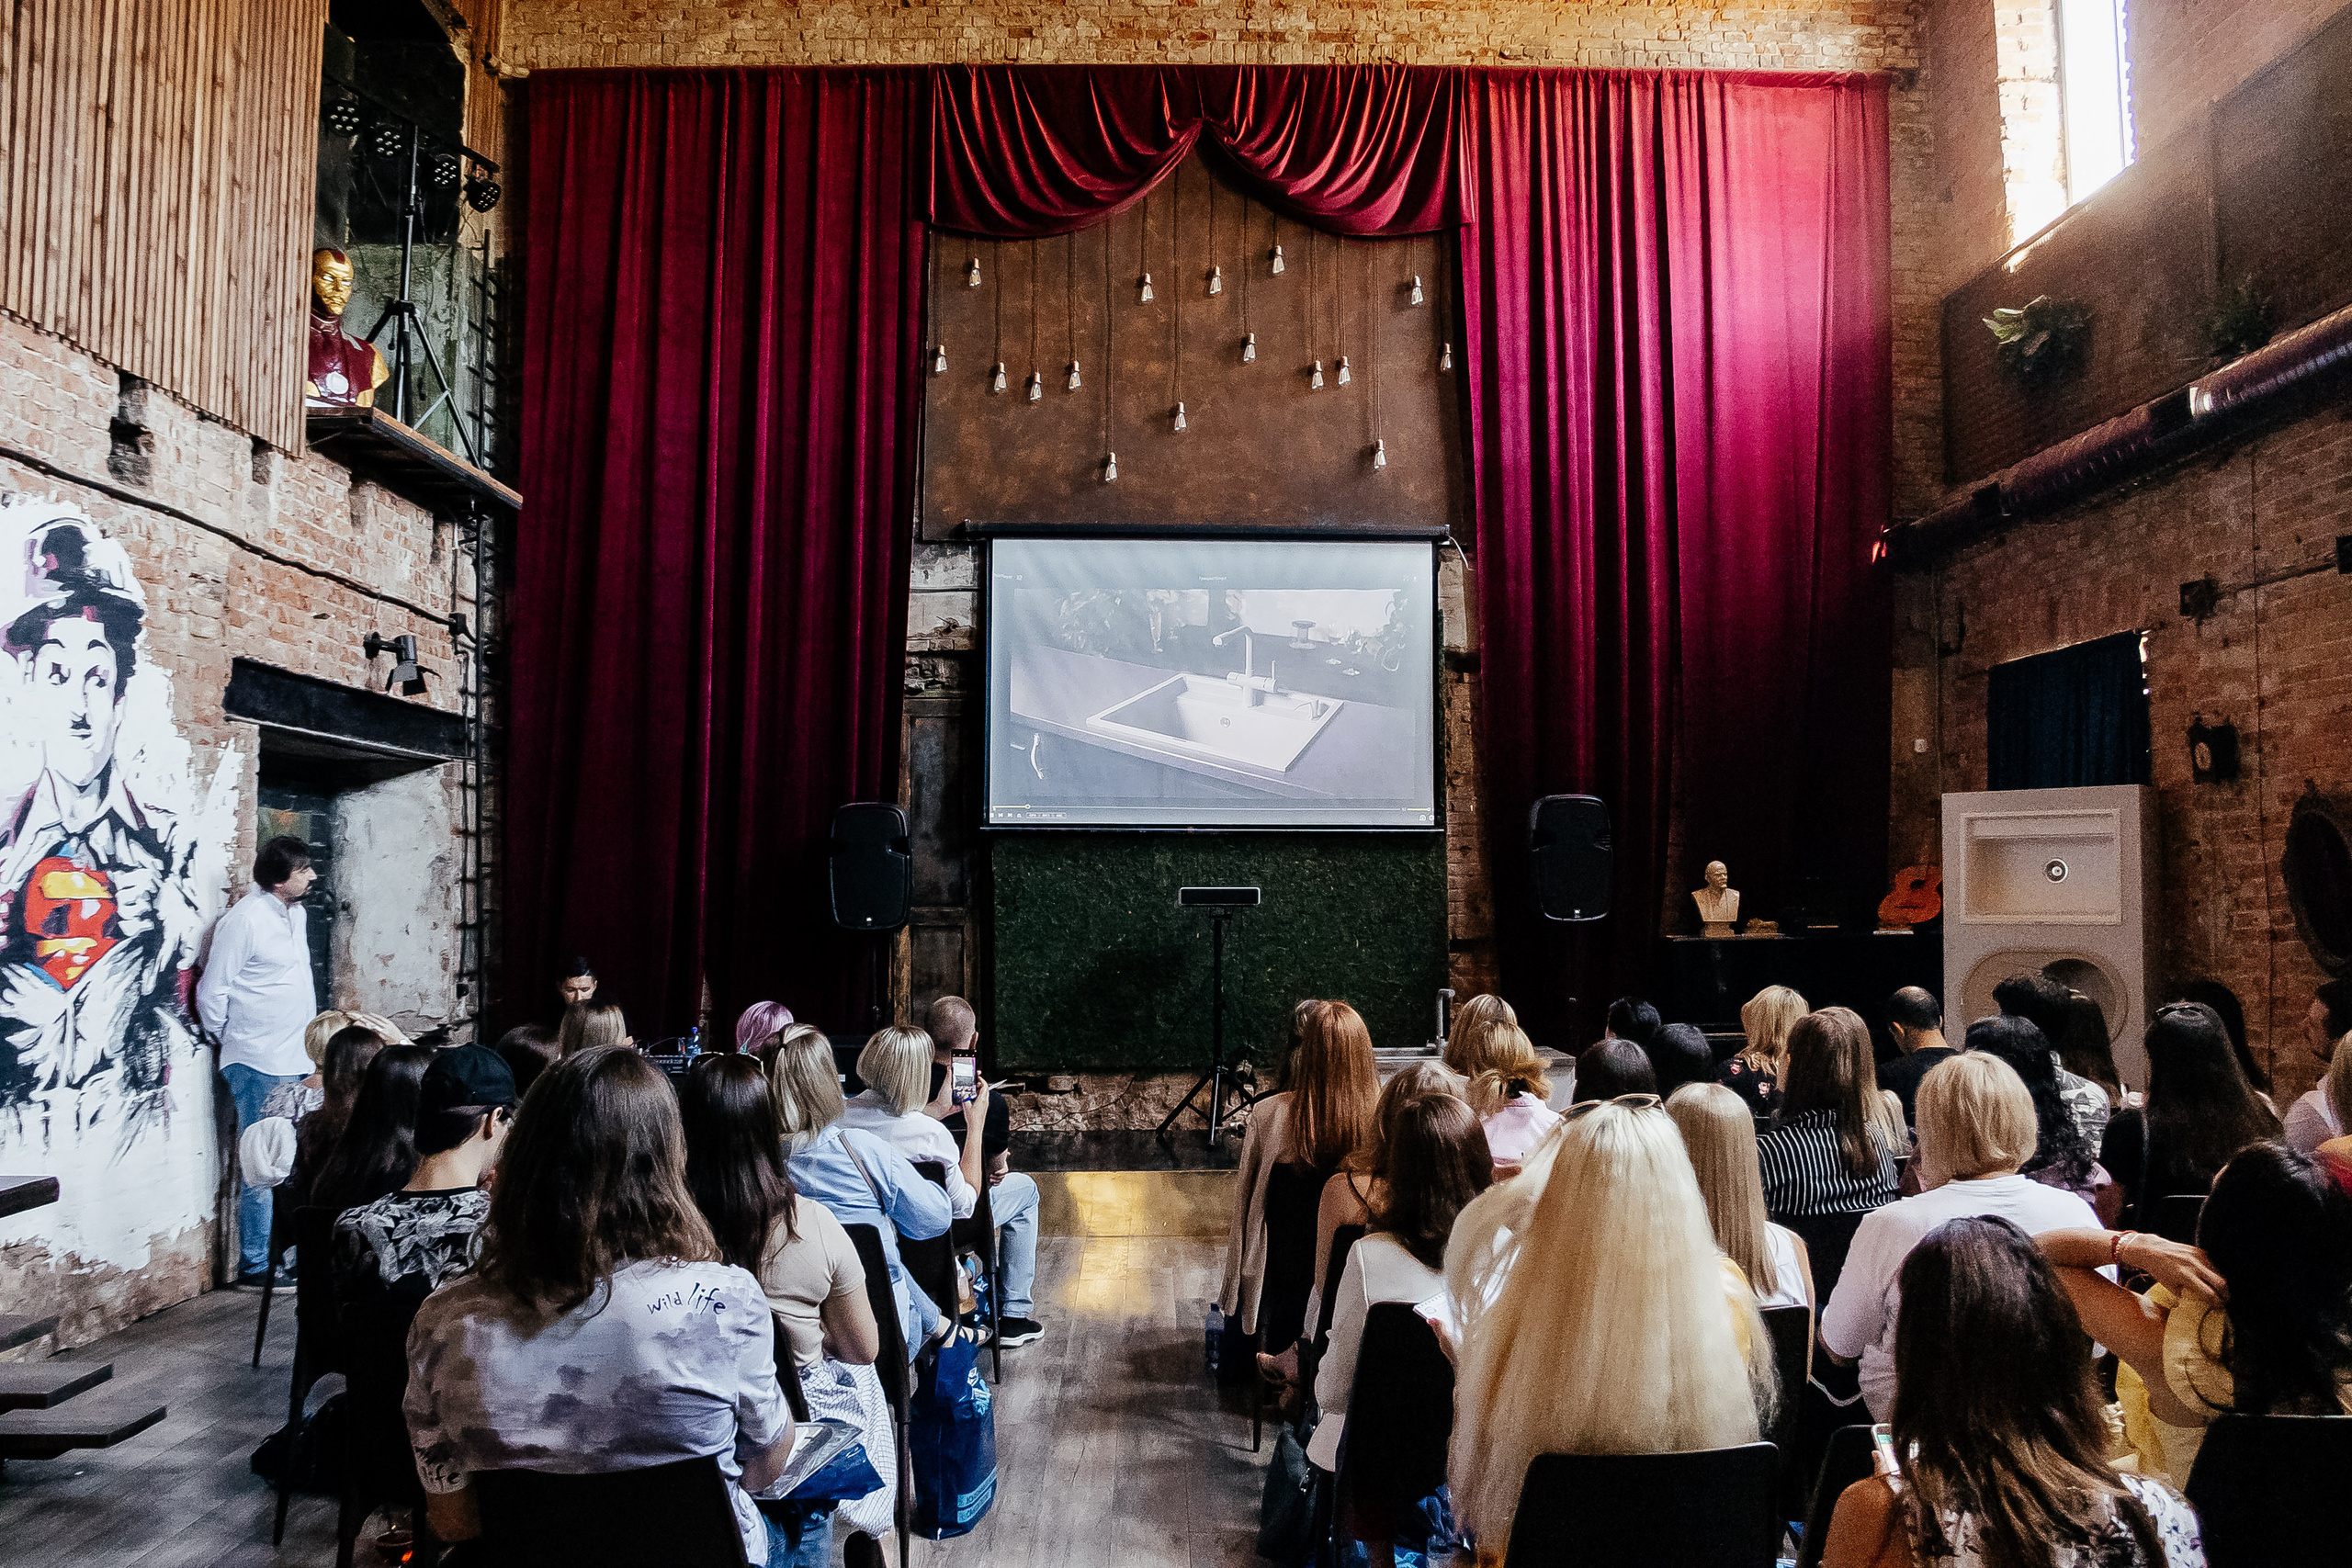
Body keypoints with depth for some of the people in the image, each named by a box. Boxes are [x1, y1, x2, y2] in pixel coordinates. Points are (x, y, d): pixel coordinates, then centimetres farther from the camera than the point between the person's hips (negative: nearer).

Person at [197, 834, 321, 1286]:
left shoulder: (297, 913, 12)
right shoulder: (244, 920, -14)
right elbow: (211, 993, -10)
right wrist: (233, 1043, 2)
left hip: (300, 1061, 8)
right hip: (261, 1067, -8)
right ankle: (256, 1265, 5)